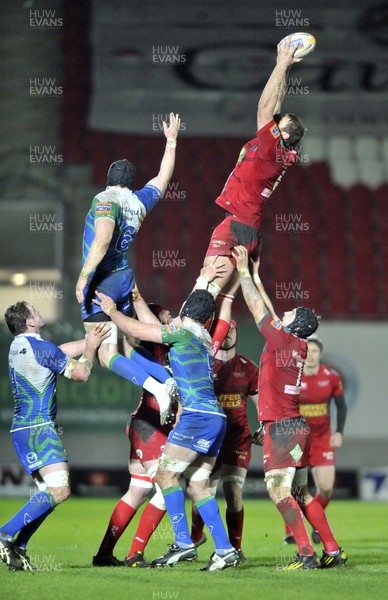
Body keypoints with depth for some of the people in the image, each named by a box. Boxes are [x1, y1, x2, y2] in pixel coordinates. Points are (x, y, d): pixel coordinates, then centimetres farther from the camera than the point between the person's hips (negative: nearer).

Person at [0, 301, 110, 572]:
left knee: (50, 491, 11)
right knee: (59, 491, -17)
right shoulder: (42, 348, -13)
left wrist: (90, 340, 24)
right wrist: (91, 347, 10)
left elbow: (63, 352, 25)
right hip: (39, 428, -10)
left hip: (22, 429, 10)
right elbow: (81, 373, -5)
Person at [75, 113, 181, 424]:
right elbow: (163, 177, 26)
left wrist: (83, 276, -27)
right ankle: (170, 379, -3)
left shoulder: (105, 201, -12)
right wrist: (171, 141, 36)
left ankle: (158, 389, -29)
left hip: (101, 282, -7)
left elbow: (103, 238, -28)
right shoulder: (141, 201, 8)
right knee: (125, 347, 17)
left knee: (107, 356, -10)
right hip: (125, 279, 7)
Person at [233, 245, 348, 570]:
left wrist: (244, 270, 7)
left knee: (279, 489, -11)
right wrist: (253, 273, 28)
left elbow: (258, 307, -3)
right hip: (297, 425, 9)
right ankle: (333, 551, 11)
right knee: (300, 492, 12)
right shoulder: (301, 347, 12)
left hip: (282, 427, -9)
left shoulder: (281, 340, -10)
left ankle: (307, 554, -18)